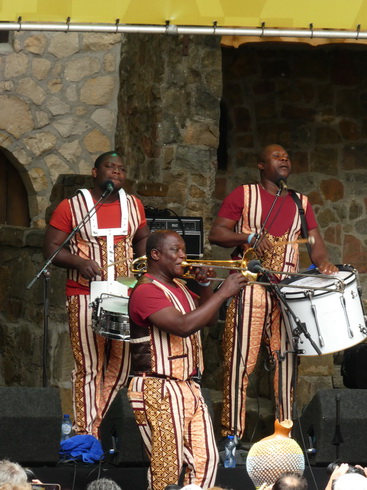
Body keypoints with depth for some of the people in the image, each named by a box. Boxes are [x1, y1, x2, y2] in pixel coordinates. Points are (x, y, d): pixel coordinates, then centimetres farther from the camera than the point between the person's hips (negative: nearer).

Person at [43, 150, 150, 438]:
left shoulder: (133, 205, 12)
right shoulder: (71, 207, -2)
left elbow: (143, 239, 26)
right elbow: (51, 249, -3)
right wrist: (80, 263, -19)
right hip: (85, 297, -5)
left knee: (120, 366, 5)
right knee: (89, 367, -7)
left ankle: (96, 423, 18)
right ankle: (85, 435, -5)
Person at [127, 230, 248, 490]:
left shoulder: (179, 287, 16)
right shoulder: (147, 291, -14)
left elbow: (208, 318, 23)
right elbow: (184, 326, -27)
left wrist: (205, 286, 5)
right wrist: (222, 293, -24)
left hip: (189, 388, 9)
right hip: (159, 391, -9)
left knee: (206, 461, 4)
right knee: (168, 469, -7)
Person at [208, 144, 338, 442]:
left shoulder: (300, 203, 18)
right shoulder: (244, 195, 6)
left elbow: (315, 241, 12)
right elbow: (216, 233, 1)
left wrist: (323, 262, -10)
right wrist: (249, 237, -16)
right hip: (249, 289, -4)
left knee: (285, 359, 4)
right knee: (241, 359, -6)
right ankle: (232, 433, -4)